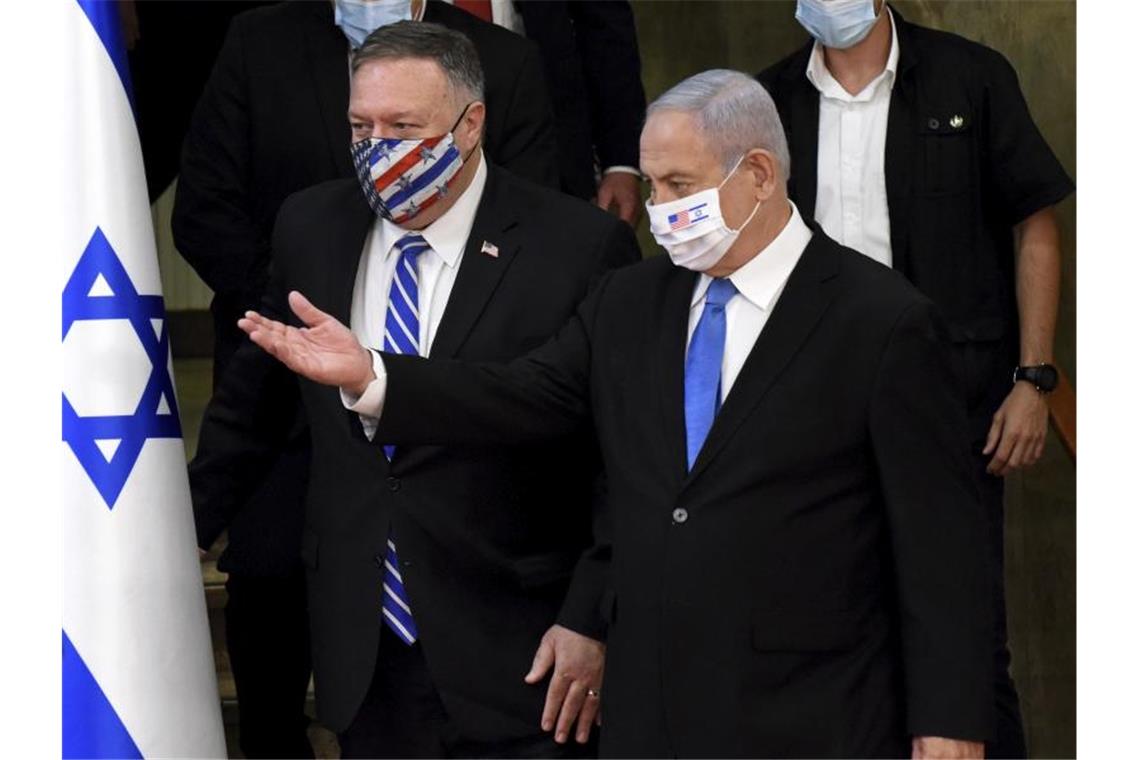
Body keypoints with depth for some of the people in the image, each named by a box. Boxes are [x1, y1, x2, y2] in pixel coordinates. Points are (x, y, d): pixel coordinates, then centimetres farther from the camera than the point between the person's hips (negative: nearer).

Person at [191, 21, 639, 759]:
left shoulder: (580, 247, -10)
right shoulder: (310, 226, 5)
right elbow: (254, 401, 19)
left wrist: (591, 620, -11)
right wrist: (189, 526, 21)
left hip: (519, 660, -4)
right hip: (362, 658, 4)